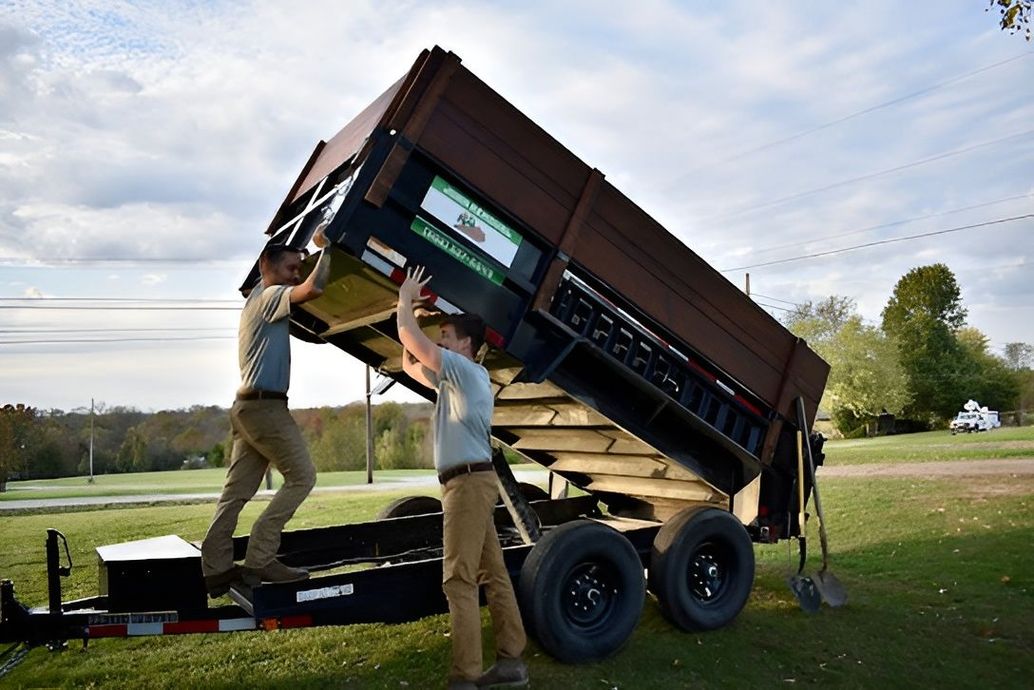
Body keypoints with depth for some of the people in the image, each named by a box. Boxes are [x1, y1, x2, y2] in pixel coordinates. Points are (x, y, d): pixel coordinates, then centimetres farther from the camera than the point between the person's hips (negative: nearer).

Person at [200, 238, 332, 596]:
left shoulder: (258, 299, 23)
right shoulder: (270, 296, -8)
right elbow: (313, 289, -26)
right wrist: (326, 249, -13)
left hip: (249, 406, 10)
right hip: (265, 406, -10)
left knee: (237, 491, 7)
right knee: (301, 476, -7)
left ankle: (215, 569, 8)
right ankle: (260, 559, -8)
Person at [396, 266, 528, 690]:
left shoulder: (465, 370, -9)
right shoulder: (454, 378, 21)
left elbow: (410, 338, -13)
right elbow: (409, 364, 29)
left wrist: (406, 296, 3)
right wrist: (413, 309, 23)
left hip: (468, 482, -10)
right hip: (472, 482, 10)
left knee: (459, 579, -11)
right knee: (492, 573, 10)